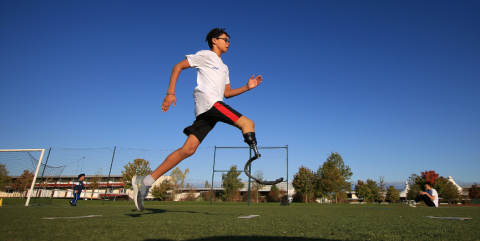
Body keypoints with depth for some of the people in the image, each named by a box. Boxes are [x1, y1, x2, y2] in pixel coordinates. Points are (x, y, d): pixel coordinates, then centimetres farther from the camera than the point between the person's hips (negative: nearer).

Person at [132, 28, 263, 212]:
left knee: (188, 149, -5)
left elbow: (227, 93, 28)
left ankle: (145, 182, -3)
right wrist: (171, 93, -8)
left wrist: (247, 87, 15)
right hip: (209, 101, -7)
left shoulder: (224, 68, 33)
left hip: (206, 110, 7)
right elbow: (178, 66, 4)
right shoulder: (205, 55, 9)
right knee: (247, 123, -13)